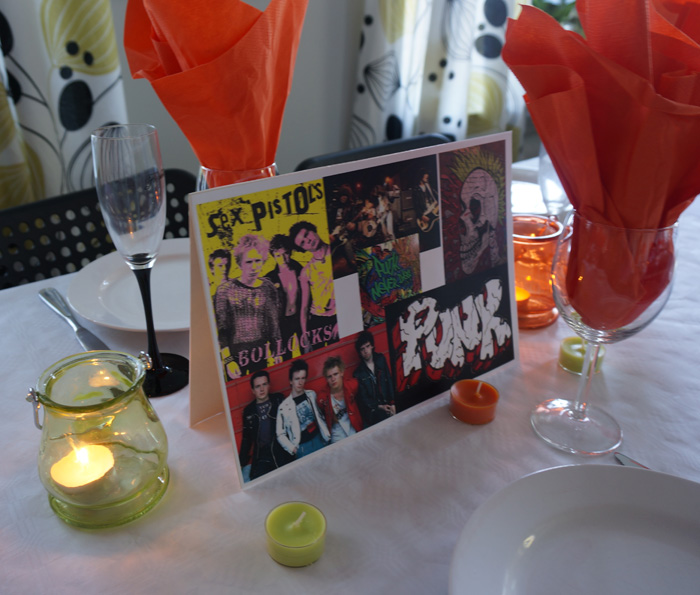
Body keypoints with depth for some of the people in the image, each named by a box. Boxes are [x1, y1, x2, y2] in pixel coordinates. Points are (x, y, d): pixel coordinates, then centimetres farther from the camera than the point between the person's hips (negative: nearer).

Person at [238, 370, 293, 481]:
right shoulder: (248, 411, 11)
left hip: (283, 455, -2)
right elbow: (246, 439, 19)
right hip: (261, 460, 2)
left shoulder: (279, 400, 5)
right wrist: (241, 463, 17)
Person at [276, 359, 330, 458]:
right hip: (302, 449, -3)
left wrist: (327, 436, 7)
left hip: (320, 441, 3)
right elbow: (280, 435, 0)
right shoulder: (284, 407, -6)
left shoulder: (312, 395, 5)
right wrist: (292, 448, -10)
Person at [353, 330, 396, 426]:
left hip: (387, 405, 3)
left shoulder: (381, 359, 5)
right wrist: (379, 407, -12)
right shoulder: (358, 373, -5)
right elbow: (363, 398, -2)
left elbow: (389, 381, 6)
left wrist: (392, 404, 1)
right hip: (372, 410, -3)